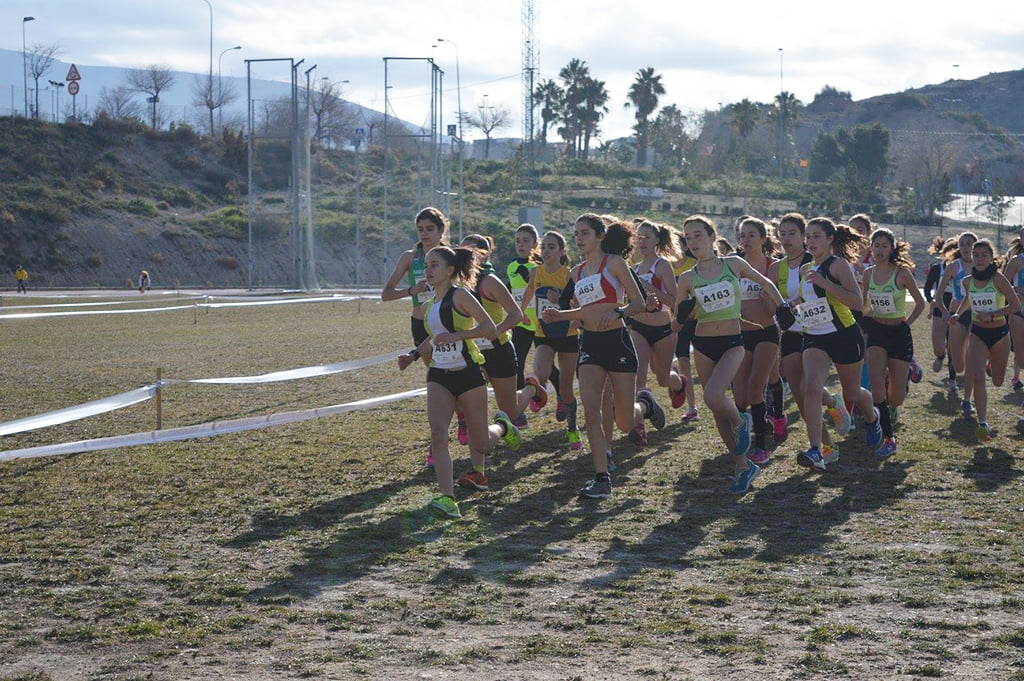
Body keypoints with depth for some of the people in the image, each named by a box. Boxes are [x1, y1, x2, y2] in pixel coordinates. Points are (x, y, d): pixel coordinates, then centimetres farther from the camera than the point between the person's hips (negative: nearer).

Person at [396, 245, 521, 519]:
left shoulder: (459, 295, -10)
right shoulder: (428, 306, 10)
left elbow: (490, 328, -16)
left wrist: (455, 335, -24)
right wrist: (413, 355, 13)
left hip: (468, 373, -5)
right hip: (439, 377, 5)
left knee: (481, 443, 6)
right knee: (437, 434, -18)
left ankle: (501, 427, 42)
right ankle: (447, 498, -23)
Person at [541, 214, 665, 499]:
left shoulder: (614, 263, -5)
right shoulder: (577, 272, 12)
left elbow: (639, 303, -7)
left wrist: (616, 313, -25)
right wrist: (559, 315, 8)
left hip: (617, 341, -5)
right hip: (590, 344, 5)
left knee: (625, 423, 0)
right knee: (591, 411, -11)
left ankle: (644, 403, 36)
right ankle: (601, 479, -8)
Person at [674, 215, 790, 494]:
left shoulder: (733, 264, -1)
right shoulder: (688, 278, 1)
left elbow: (765, 283, 16)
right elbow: (678, 318, 8)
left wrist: (781, 307, 14)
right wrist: (683, 311, -13)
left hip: (732, 343, -3)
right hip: (703, 345, 3)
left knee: (713, 397, -25)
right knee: (717, 410, 5)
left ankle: (740, 421, 8)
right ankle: (742, 466, 18)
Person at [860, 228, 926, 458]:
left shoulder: (902, 272, -9)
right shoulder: (868, 273, 2)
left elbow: (920, 302, 0)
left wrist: (907, 323, -5)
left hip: (899, 333, -3)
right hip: (876, 332, 3)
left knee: (895, 399, 2)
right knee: (877, 386, -18)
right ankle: (888, 438, -8)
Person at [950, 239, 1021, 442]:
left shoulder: (998, 279, -15)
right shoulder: (968, 282, -1)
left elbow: (1016, 305, -16)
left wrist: (992, 315, -22)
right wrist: (958, 314, 5)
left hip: (1000, 333, -1)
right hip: (977, 333, 1)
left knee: (997, 381, 17)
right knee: (978, 377, -21)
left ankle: (990, 365, 55)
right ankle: (983, 423, -25)